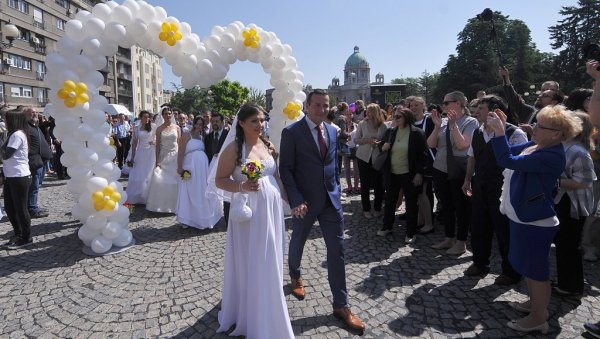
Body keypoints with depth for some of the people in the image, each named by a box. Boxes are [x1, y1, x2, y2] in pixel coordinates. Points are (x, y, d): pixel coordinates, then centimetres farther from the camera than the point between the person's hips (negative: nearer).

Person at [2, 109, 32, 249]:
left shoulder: (17, 135, -15)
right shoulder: (14, 134, 17)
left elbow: (6, 155, -18)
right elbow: (8, 156, 18)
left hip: (19, 177, -10)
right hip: (11, 177, 10)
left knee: (20, 208, -1)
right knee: (9, 207, 15)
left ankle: (26, 238, 10)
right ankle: (18, 234, 27)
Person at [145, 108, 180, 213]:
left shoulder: (176, 127, 3)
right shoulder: (159, 129, 1)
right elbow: (157, 145, 0)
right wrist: (157, 161, -5)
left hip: (175, 156, 0)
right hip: (163, 156, 0)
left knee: (174, 180, 2)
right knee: (160, 180, -3)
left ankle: (173, 205, 15)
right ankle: (161, 204, 11)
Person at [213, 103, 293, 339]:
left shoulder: (268, 145, 6)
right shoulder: (234, 148, -10)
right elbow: (219, 180, -9)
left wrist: (289, 198, 9)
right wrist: (242, 187, -25)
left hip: (272, 209, 6)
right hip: (249, 211, -6)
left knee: (269, 263, 17)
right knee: (251, 264, 6)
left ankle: (268, 312, 39)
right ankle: (252, 315, 27)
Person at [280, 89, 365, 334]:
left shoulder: (332, 131, 7)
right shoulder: (291, 132, -10)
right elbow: (285, 169, -12)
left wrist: (337, 189, 11)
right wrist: (296, 201, -20)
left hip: (331, 199, 4)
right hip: (305, 201, -4)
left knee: (337, 251, 4)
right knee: (298, 243, 19)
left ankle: (341, 305, 15)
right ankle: (295, 276, 50)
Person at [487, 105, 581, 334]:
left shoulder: (552, 156, -26)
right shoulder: (535, 145, 3)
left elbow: (508, 160, -33)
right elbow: (510, 152, 15)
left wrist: (499, 131, -28)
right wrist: (500, 129, 0)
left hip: (536, 222, -9)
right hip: (523, 217, 10)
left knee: (536, 270, 6)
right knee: (527, 266, 24)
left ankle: (538, 319, 23)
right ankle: (535, 303, 42)